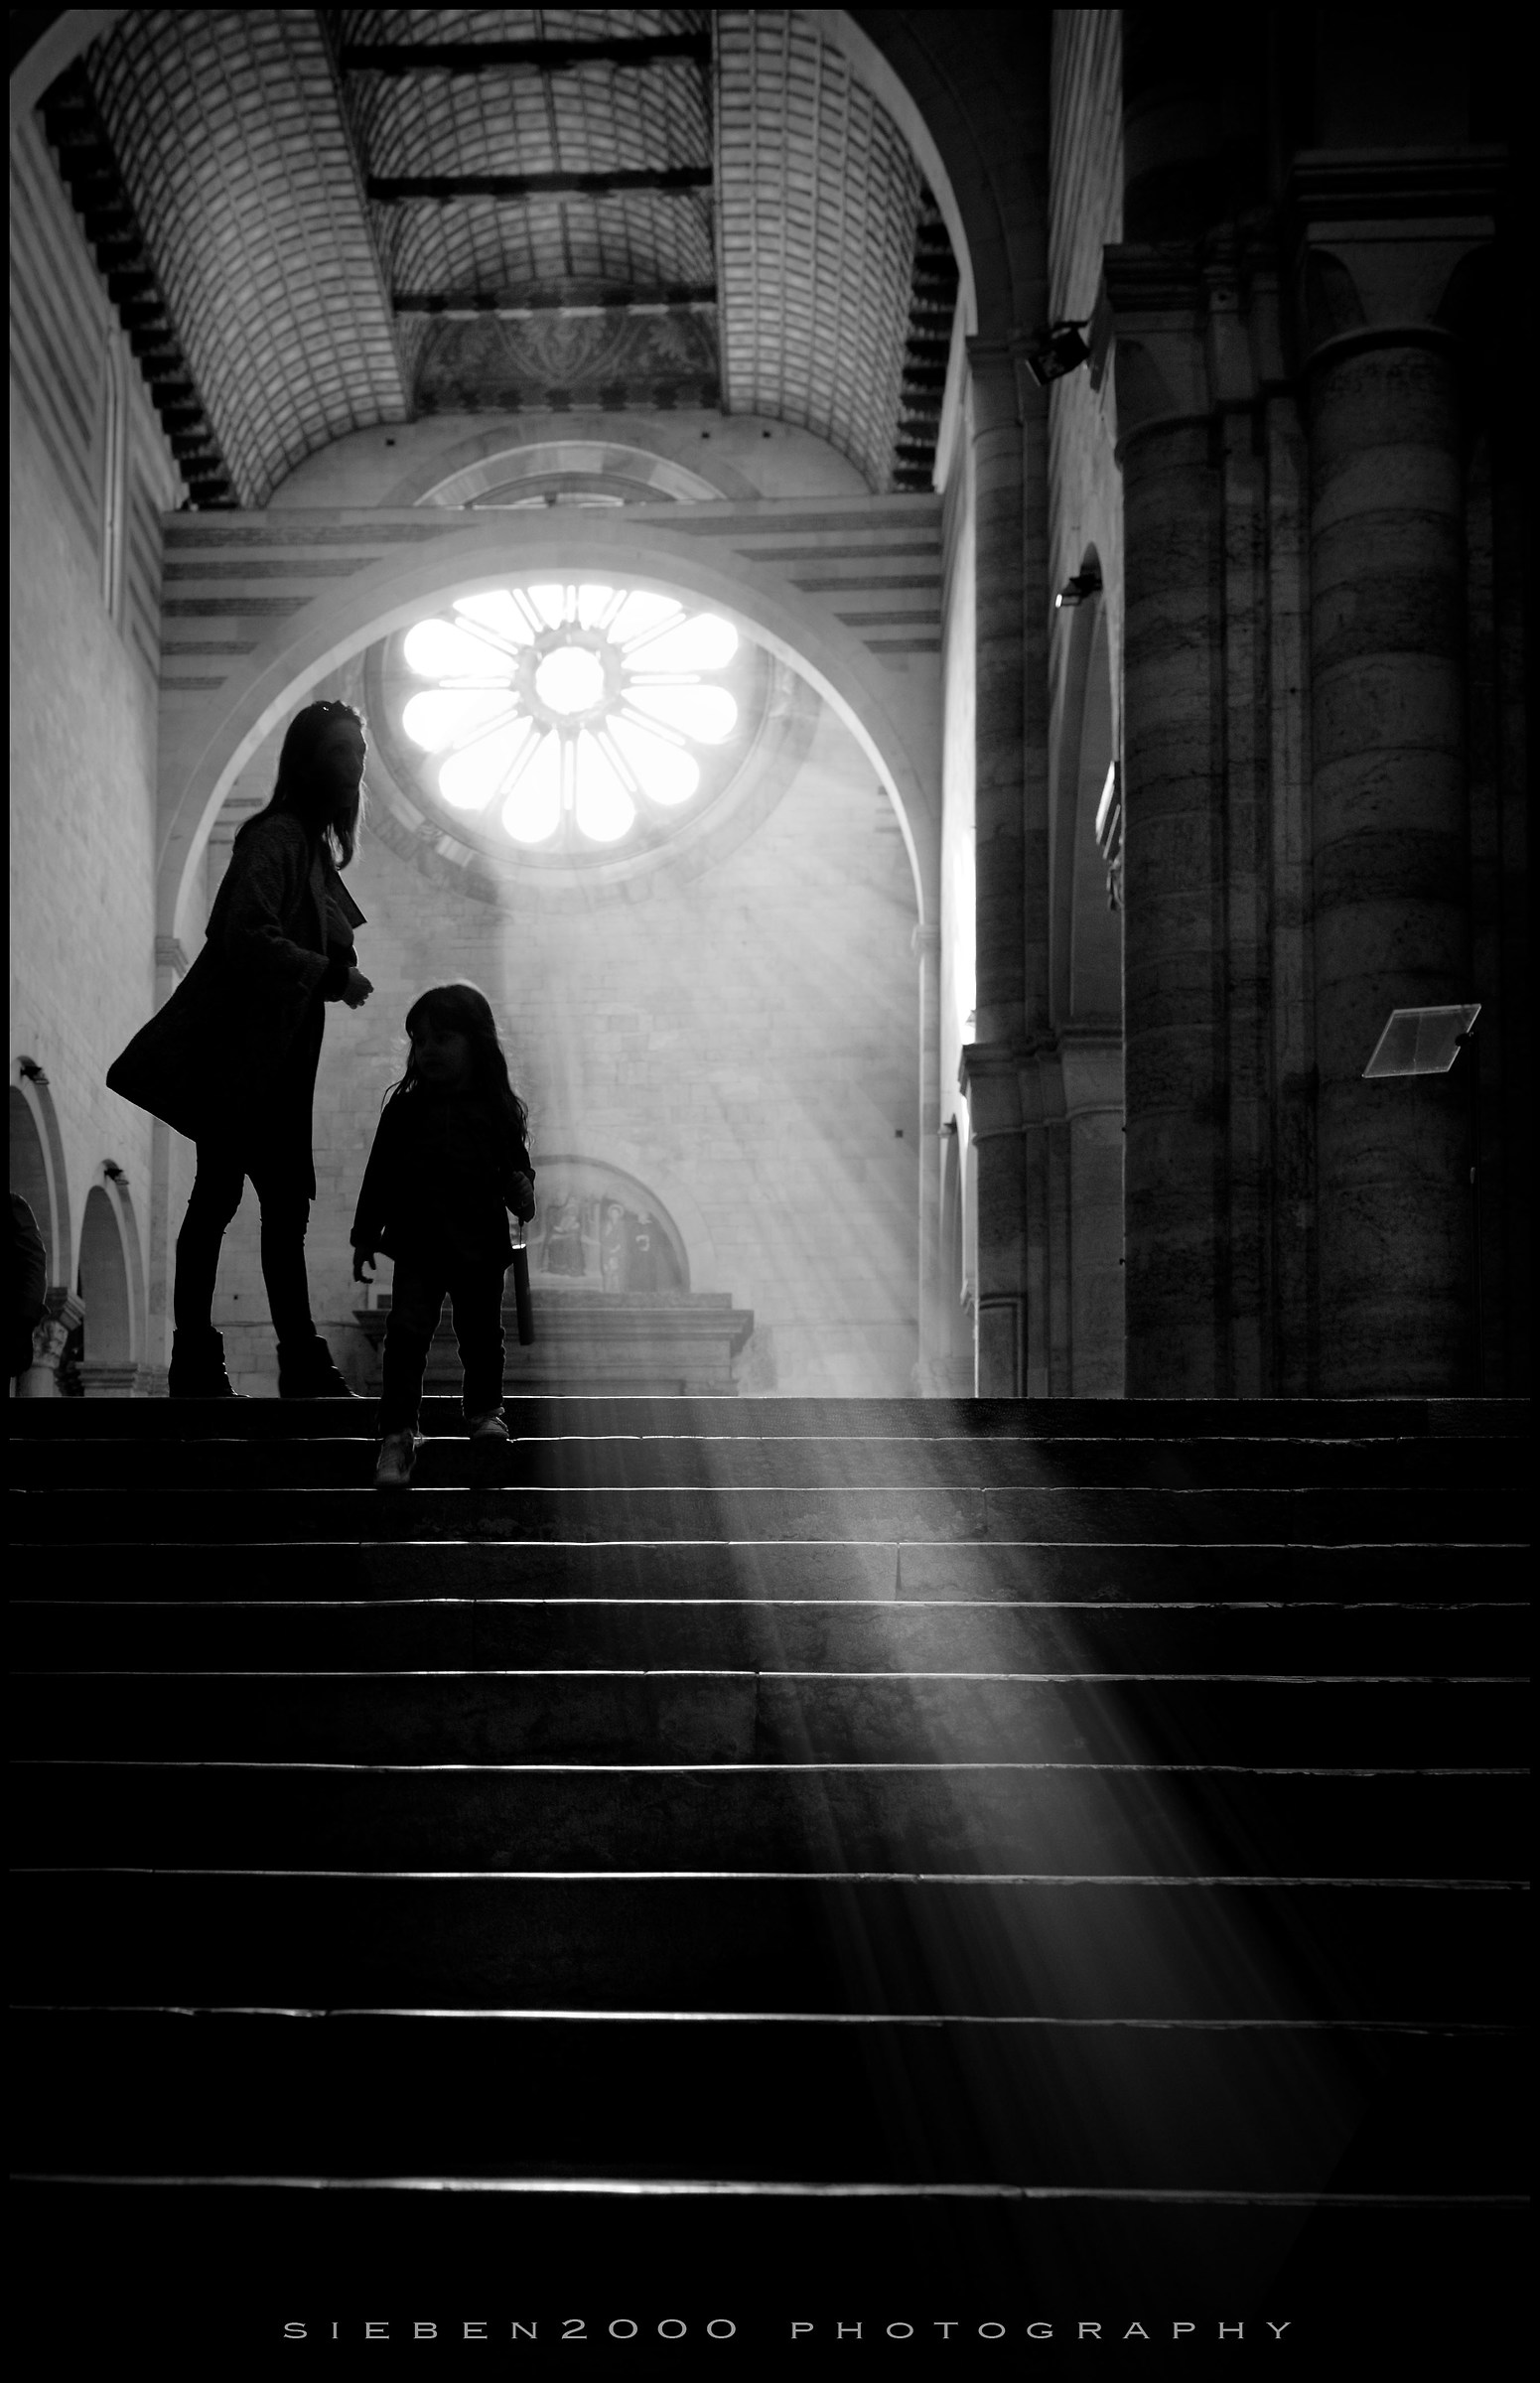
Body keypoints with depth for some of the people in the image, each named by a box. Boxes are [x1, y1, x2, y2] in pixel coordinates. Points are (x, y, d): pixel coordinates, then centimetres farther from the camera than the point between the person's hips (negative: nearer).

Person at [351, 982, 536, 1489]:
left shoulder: (497, 1110, 0)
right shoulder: (405, 1109, 2)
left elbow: (516, 1165, 8)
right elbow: (380, 1174, 6)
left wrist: (521, 1191, -15)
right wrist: (366, 1235, 7)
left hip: (480, 1247, 0)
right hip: (418, 1247, 0)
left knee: (480, 1334, 11)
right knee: (406, 1333, -12)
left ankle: (484, 1412, 37)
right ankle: (397, 1435, -7)